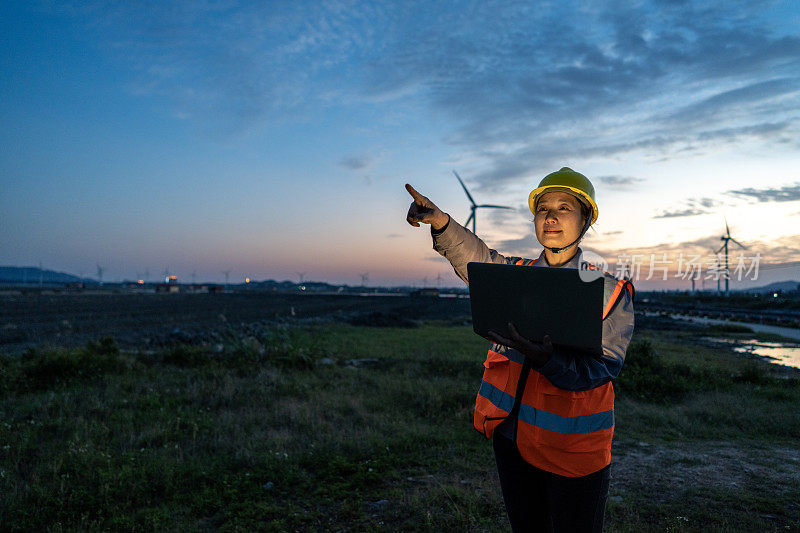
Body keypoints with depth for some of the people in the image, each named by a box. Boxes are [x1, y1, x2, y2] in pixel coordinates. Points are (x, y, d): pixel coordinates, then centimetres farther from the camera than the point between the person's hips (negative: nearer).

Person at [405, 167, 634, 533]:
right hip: (511, 434, 4)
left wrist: (548, 360, -34)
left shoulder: (610, 292, -5)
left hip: (572, 446, -3)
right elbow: (476, 258, -10)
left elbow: (602, 367, -15)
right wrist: (440, 222, -29)